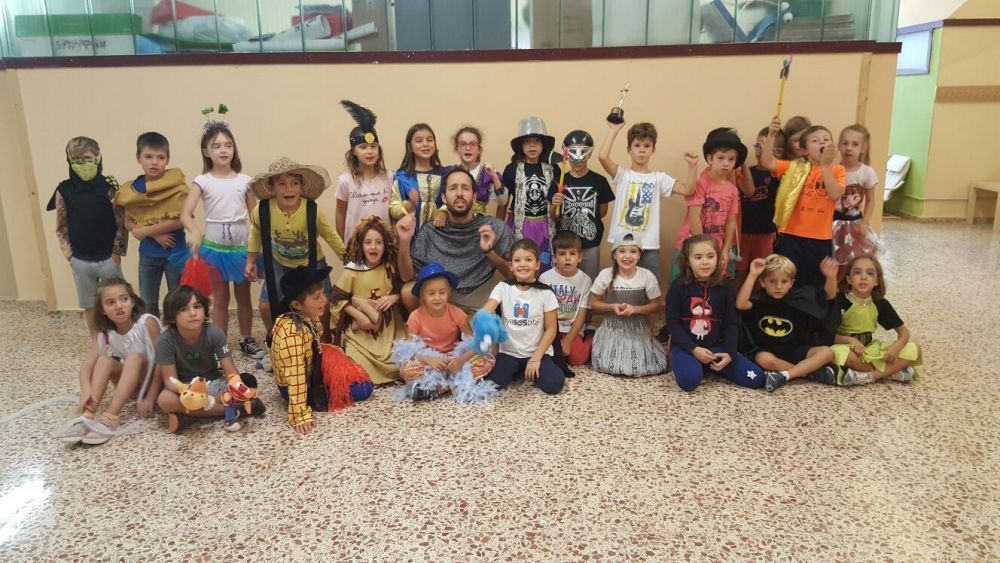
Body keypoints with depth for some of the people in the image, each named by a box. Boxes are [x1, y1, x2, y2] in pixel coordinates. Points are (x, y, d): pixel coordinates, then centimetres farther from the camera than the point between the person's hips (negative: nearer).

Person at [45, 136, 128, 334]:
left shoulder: (109, 187, -7)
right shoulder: (64, 190, -2)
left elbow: (122, 223, -6)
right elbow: (61, 228, 6)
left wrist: (117, 253, -8)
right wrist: (68, 253, -1)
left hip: (107, 258, -2)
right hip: (80, 261, 2)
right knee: (89, 307, 14)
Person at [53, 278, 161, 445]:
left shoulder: (147, 323, -21)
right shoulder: (106, 334, -6)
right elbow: (86, 366, -13)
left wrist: (150, 398, -24)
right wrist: (86, 392, -33)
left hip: (154, 382, -5)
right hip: (133, 384, 5)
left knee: (135, 358, -30)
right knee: (104, 361, -17)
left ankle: (109, 419, -36)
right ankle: (87, 416, -27)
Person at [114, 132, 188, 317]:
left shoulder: (176, 185, -12)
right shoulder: (132, 190, 0)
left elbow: (182, 220, -17)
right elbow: (128, 223, 4)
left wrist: (145, 230, -13)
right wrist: (155, 234, -13)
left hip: (175, 253, -4)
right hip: (147, 255, 4)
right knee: (147, 304, 13)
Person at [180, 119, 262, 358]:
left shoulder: (244, 180, 0)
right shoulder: (202, 181, -5)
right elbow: (185, 214, -13)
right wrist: (195, 231, -34)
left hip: (241, 246, 2)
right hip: (214, 247, -1)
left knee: (243, 296, 13)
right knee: (220, 299, 9)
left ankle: (246, 340, 27)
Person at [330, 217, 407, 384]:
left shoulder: (392, 268, 2)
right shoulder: (352, 270, -5)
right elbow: (337, 299, -4)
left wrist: (393, 298, -13)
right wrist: (358, 315, -15)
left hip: (388, 326, 2)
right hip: (360, 327, -2)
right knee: (359, 362, -23)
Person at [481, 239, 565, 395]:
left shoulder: (545, 292, -5)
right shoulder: (502, 288, -2)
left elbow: (551, 329, -3)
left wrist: (536, 358, -12)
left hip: (537, 353, -1)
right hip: (508, 353, 1)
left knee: (554, 384, -25)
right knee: (489, 382, -24)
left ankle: (530, 371, 8)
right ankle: (518, 372, 8)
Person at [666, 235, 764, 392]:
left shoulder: (725, 289, 3)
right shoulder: (678, 286, -6)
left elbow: (732, 324, 3)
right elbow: (673, 323, -8)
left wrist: (729, 353, -13)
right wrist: (694, 349, -18)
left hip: (716, 346, 4)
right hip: (685, 346, -4)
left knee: (756, 378, -10)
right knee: (689, 380, -35)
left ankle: (709, 366, 9)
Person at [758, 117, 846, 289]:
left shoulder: (837, 170, 3)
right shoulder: (795, 168, 2)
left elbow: (835, 194, -14)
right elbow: (767, 163, -11)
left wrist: (825, 165, -15)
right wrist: (771, 135, -21)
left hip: (821, 238, 1)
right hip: (792, 235, -1)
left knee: (816, 285, 12)